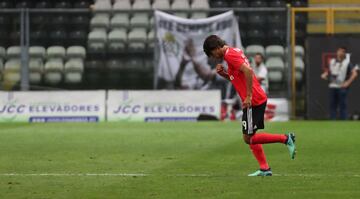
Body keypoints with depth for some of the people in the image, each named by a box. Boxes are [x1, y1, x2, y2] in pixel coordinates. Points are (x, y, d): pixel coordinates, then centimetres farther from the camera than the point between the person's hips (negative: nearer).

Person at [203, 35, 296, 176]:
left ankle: (285, 139, -8)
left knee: (248, 138, -6)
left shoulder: (230, 55, -12)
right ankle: (264, 169, 12)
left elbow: (248, 71, -25)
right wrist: (223, 73, 9)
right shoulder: (234, 52, 18)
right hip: (259, 99, 10)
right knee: (250, 137, 13)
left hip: (253, 101, -10)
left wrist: (249, 96, -23)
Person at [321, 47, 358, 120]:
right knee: (332, 105, 6)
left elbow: (354, 73, -8)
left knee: (343, 105, -6)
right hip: (332, 86, 5)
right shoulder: (332, 61, 14)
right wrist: (324, 75, 2)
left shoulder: (348, 62, -2)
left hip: (342, 87, -5)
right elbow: (328, 71, 25)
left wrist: (348, 83, -16)